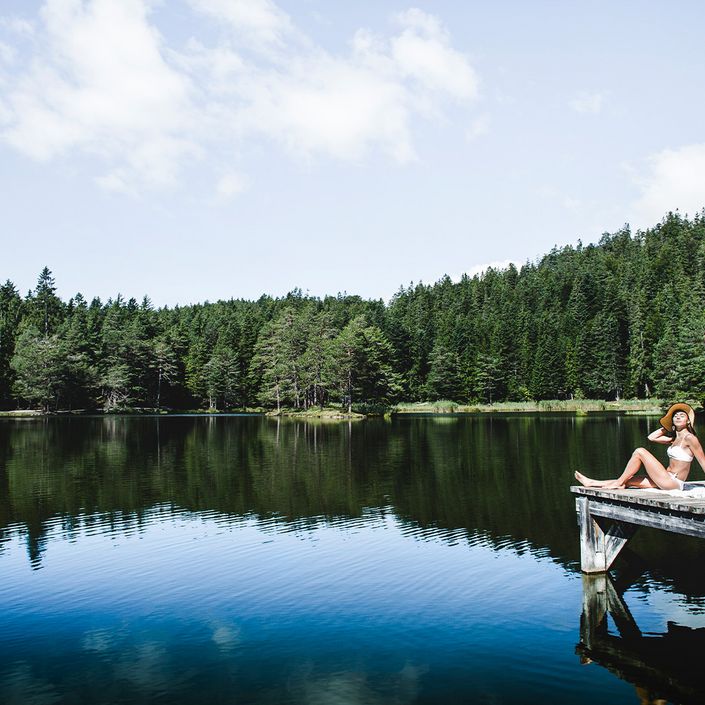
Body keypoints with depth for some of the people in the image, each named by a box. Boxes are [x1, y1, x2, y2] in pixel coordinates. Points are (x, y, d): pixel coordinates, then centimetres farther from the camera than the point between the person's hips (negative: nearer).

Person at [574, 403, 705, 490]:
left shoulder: (689, 438, -8)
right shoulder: (674, 439, 16)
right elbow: (651, 437, 21)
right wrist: (668, 426, 18)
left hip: (673, 483, -9)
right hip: (667, 481, 9)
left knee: (639, 452, -15)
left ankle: (619, 482, -8)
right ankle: (591, 483, 12)